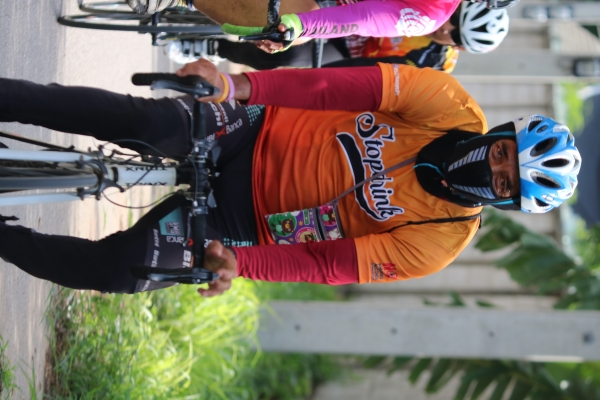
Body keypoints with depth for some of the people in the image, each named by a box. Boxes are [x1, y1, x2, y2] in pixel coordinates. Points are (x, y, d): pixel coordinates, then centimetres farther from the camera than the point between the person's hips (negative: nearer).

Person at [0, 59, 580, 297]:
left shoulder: (440, 240, -11)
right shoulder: (456, 110, -9)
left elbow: (331, 266, -15)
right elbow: (351, 86, -17)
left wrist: (241, 264, -30)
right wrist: (240, 85, -30)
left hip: (244, 219, -1)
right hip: (257, 134, 1)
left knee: (117, 270, -20)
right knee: (155, 122, -28)